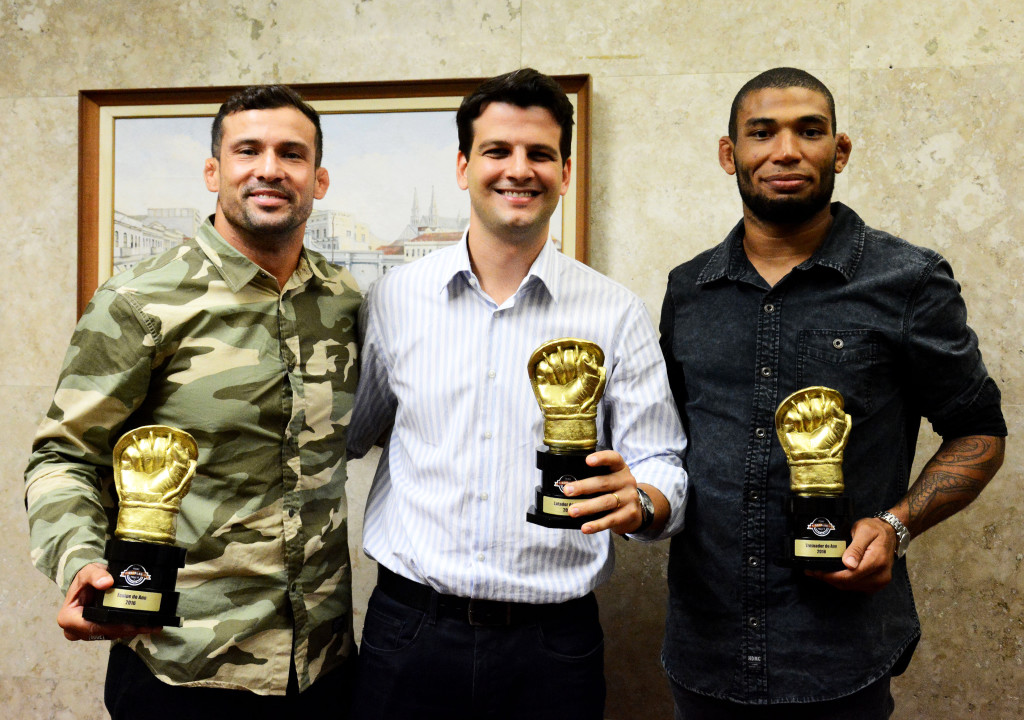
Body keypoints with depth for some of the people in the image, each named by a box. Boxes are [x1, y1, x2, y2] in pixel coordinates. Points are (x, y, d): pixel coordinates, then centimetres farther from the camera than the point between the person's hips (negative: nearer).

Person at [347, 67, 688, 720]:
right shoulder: (392, 299, 1)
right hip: (410, 626, 1)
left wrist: (639, 501, -22)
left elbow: (662, 468, -2)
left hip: (553, 642, 0)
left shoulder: (618, 314, -2)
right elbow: (350, 436, 13)